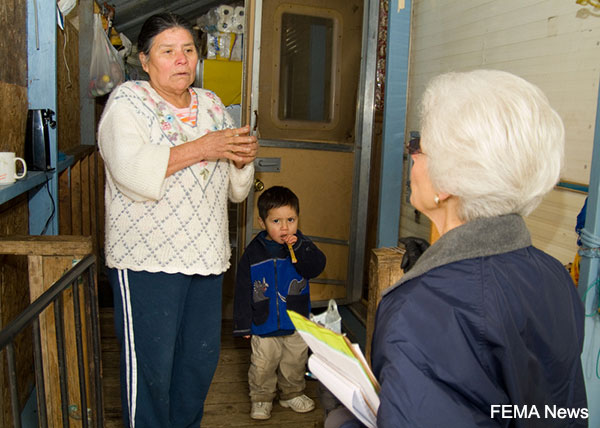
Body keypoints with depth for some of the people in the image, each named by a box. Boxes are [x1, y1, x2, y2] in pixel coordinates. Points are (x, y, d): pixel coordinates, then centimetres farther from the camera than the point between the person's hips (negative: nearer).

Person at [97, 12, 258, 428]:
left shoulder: (212, 104, 14)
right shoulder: (128, 101, -3)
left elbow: (236, 190, 17)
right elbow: (131, 172, -21)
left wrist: (242, 158, -5)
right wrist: (201, 148, -19)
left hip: (205, 255, 6)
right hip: (147, 258, -6)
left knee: (202, 357, 14)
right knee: (150, 365, 1)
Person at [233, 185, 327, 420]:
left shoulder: (302, 245, -3)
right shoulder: (253, 253, -7)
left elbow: (316, 267, -19)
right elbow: (243, 292, -4)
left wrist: (298, 248, -29)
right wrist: (243, 323, -4)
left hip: (297, 323, 2)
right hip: (264, 324, -1)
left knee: (295, 363, 17)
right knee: (263, 366, 6)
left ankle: (292, 394, 39)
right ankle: (261, 398, 28)